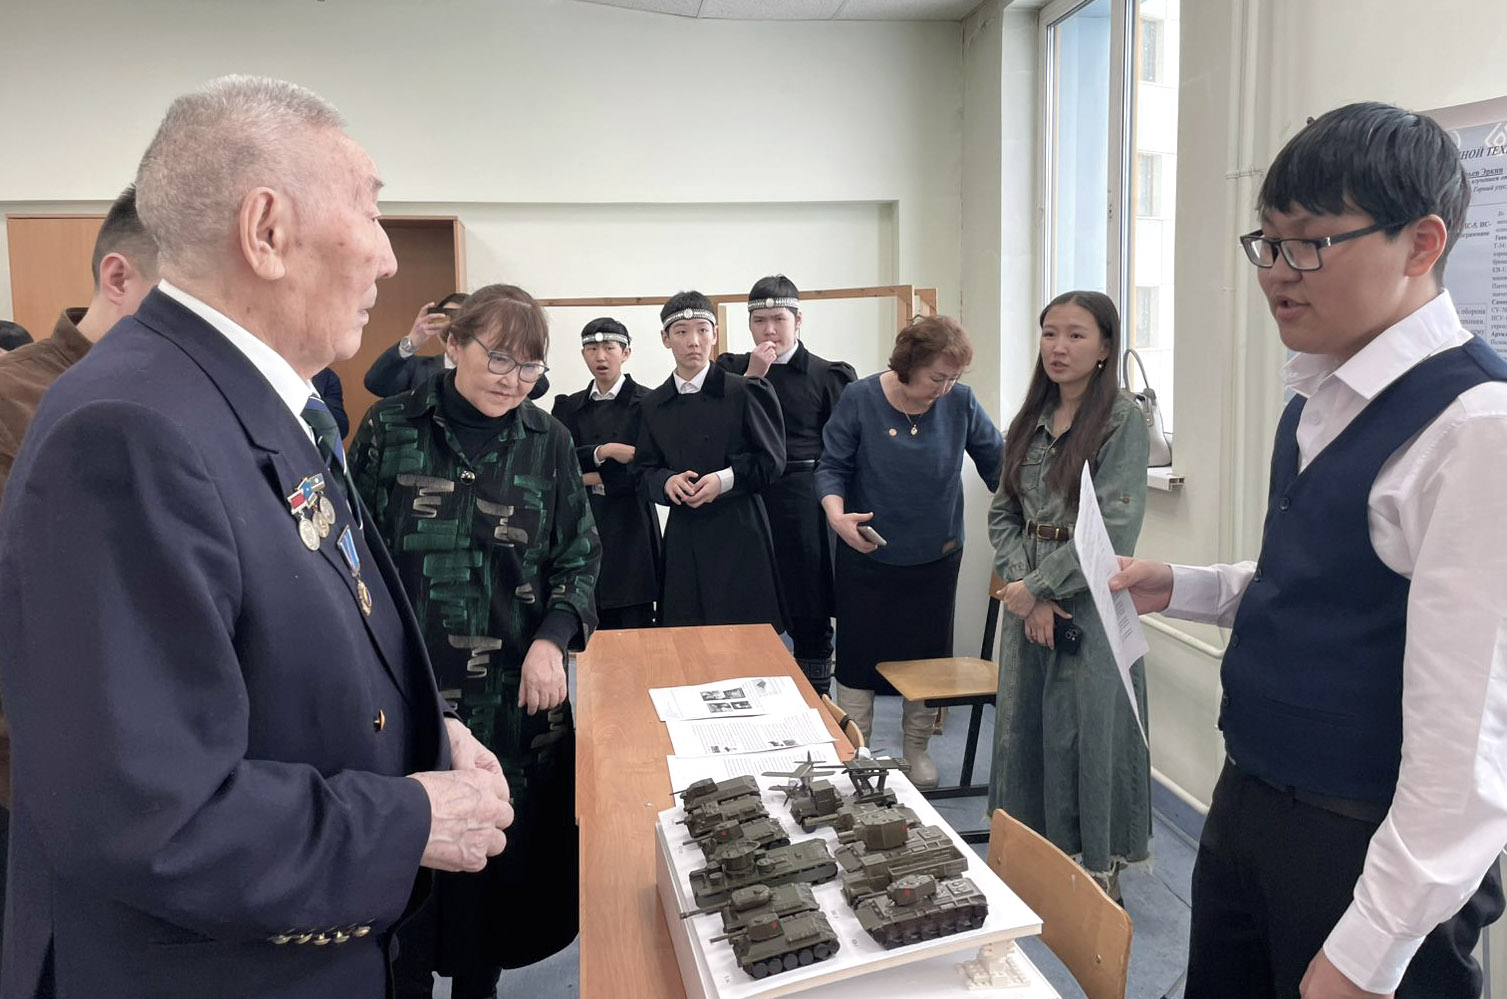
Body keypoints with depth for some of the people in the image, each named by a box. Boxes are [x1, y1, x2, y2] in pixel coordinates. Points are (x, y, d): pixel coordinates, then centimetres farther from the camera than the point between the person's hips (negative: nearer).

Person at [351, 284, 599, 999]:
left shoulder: (547, 442, 2)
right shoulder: (390, 429, -4)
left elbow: (579, 562, 6)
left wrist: (551, 638, -10)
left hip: (512, 696, 2)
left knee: (496, 853, 12)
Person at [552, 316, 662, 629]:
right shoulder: (569, 407, 13)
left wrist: (597, 479, -8)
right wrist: (603, 452, -13)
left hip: (630, 530, -4)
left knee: (635, 623, -2)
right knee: (594, 630, 6)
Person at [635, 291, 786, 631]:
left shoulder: (744, 392, 0)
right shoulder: (654, 404, 11)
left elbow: (772, 459, 0)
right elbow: (643, 472, 13)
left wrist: (725, 479, -14)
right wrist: (667, 481, -9)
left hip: (738, 533, -3)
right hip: (683, 536, 3)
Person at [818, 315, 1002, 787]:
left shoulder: (960, 403, -7)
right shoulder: (860, 399, -11)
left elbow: (995, 463, 4)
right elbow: (832, 467, -7)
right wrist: (837, 514, -24)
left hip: (935, 559, 2)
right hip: (867, 558, -2)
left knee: (928, 659, 12)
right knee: (858, 658, 6)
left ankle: (917, 750, 32)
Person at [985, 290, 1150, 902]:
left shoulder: (1121, 419, -10)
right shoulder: (1030, 420, 9)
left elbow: (1113, 529, -17)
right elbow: (1003, 512, 7)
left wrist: (1038, 586, -13)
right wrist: (1022, 587, -8)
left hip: (1091, 602, -6)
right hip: (1029, 602, 6)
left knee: (1088, 734, 2)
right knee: (1025, 729, 13)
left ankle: (1099, 874, 21)